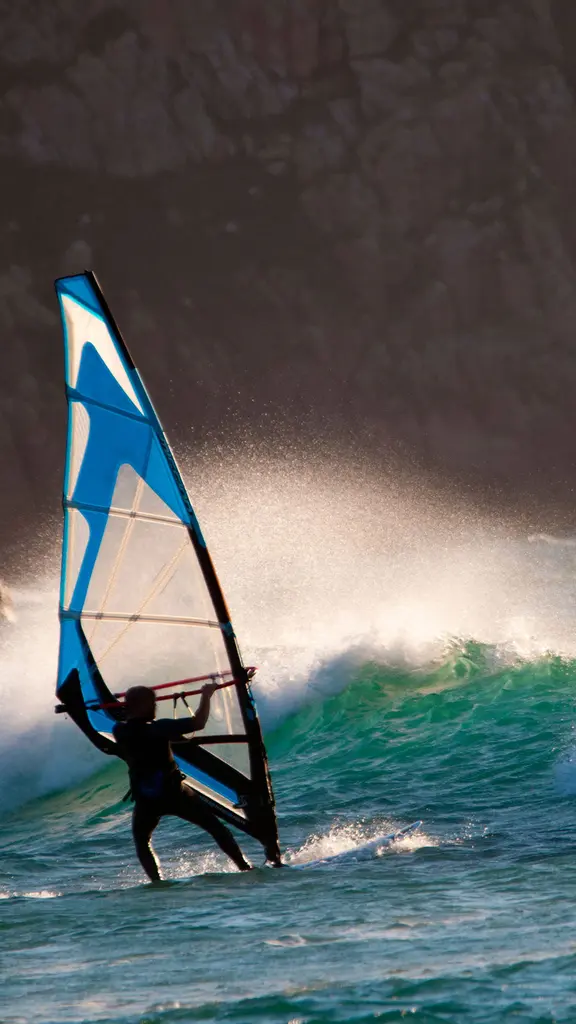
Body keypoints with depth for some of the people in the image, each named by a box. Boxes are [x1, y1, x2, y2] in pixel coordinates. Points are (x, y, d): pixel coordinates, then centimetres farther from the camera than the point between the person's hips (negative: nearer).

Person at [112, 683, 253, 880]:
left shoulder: (119, 731, -2)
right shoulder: (158, 728, -15)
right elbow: (198, 723, -15)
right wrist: (206, 696, 0)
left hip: (145, 801, 3)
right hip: (174, 793, -3)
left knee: (142, 842, 24)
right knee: (214, 826, 12)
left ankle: (157, 882, 5)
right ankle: (245, 868, 11)